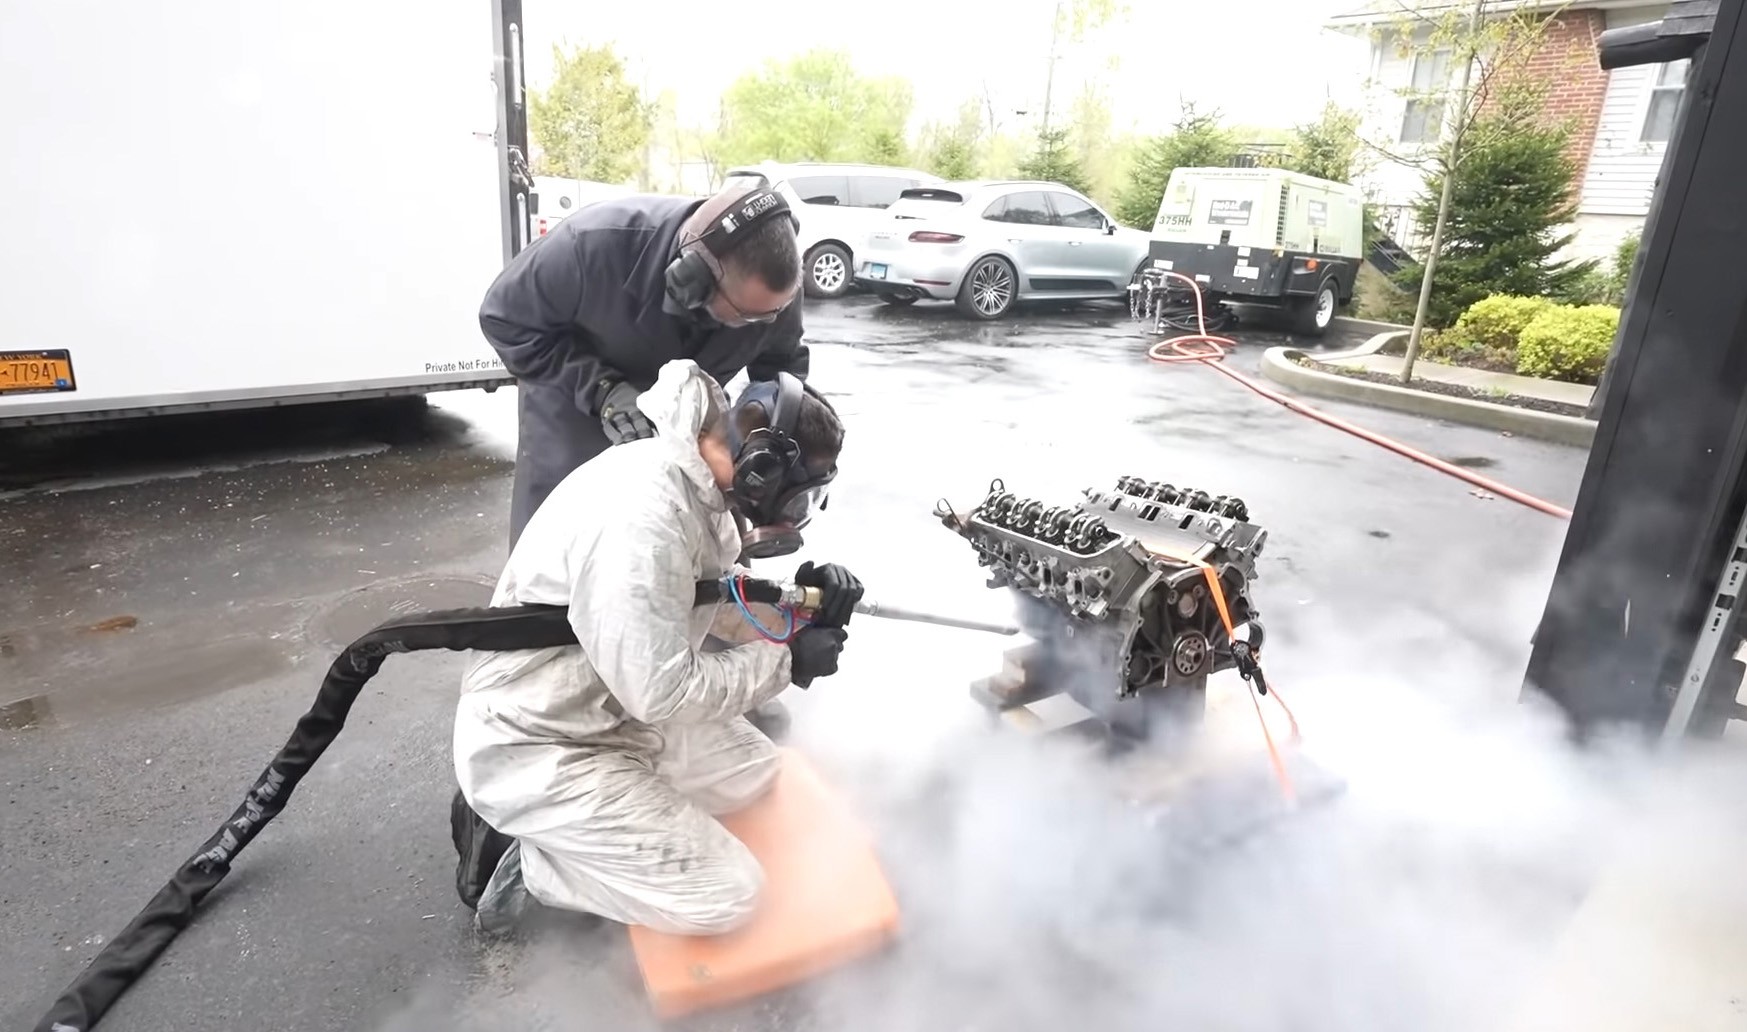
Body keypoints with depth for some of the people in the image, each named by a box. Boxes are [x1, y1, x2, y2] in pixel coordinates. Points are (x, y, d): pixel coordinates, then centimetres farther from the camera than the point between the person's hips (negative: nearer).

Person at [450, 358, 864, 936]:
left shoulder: (698, 477, -5)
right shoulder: (644, 515, -33)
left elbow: (715, 592, 9)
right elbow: (663, 692, -28)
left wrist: (796, 597, -9)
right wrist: (786, 661, -16)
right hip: (532, 748, -9)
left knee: (752, 770, 18)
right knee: (726, 896, -7)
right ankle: (521, 858, 5)